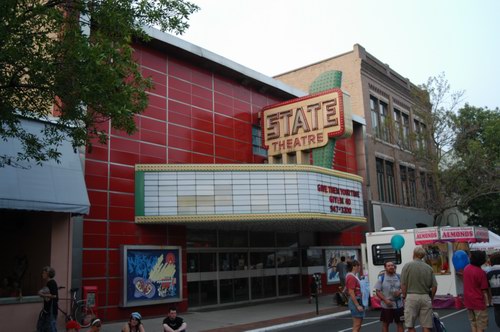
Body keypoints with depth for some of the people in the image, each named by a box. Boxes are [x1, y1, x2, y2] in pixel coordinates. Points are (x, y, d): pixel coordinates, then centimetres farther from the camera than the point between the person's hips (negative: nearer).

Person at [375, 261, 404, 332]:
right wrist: (385, 300, -18)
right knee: (385, 323, 7)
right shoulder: (381, 278, -3)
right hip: (386, 306, -2)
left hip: (398, 305, 2)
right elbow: (378, 291, -5)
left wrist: (400, 292, -13)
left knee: (400, 323, 8)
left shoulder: (399, 277, 4)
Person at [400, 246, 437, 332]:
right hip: (425, 298, 3)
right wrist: (430, 298, 18)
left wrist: (405, 296, 6)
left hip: (412, 297, -3)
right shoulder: (429, 268, 6)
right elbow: (434, 286, 4)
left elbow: (403, 285, -6)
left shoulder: (407, 266, -3)